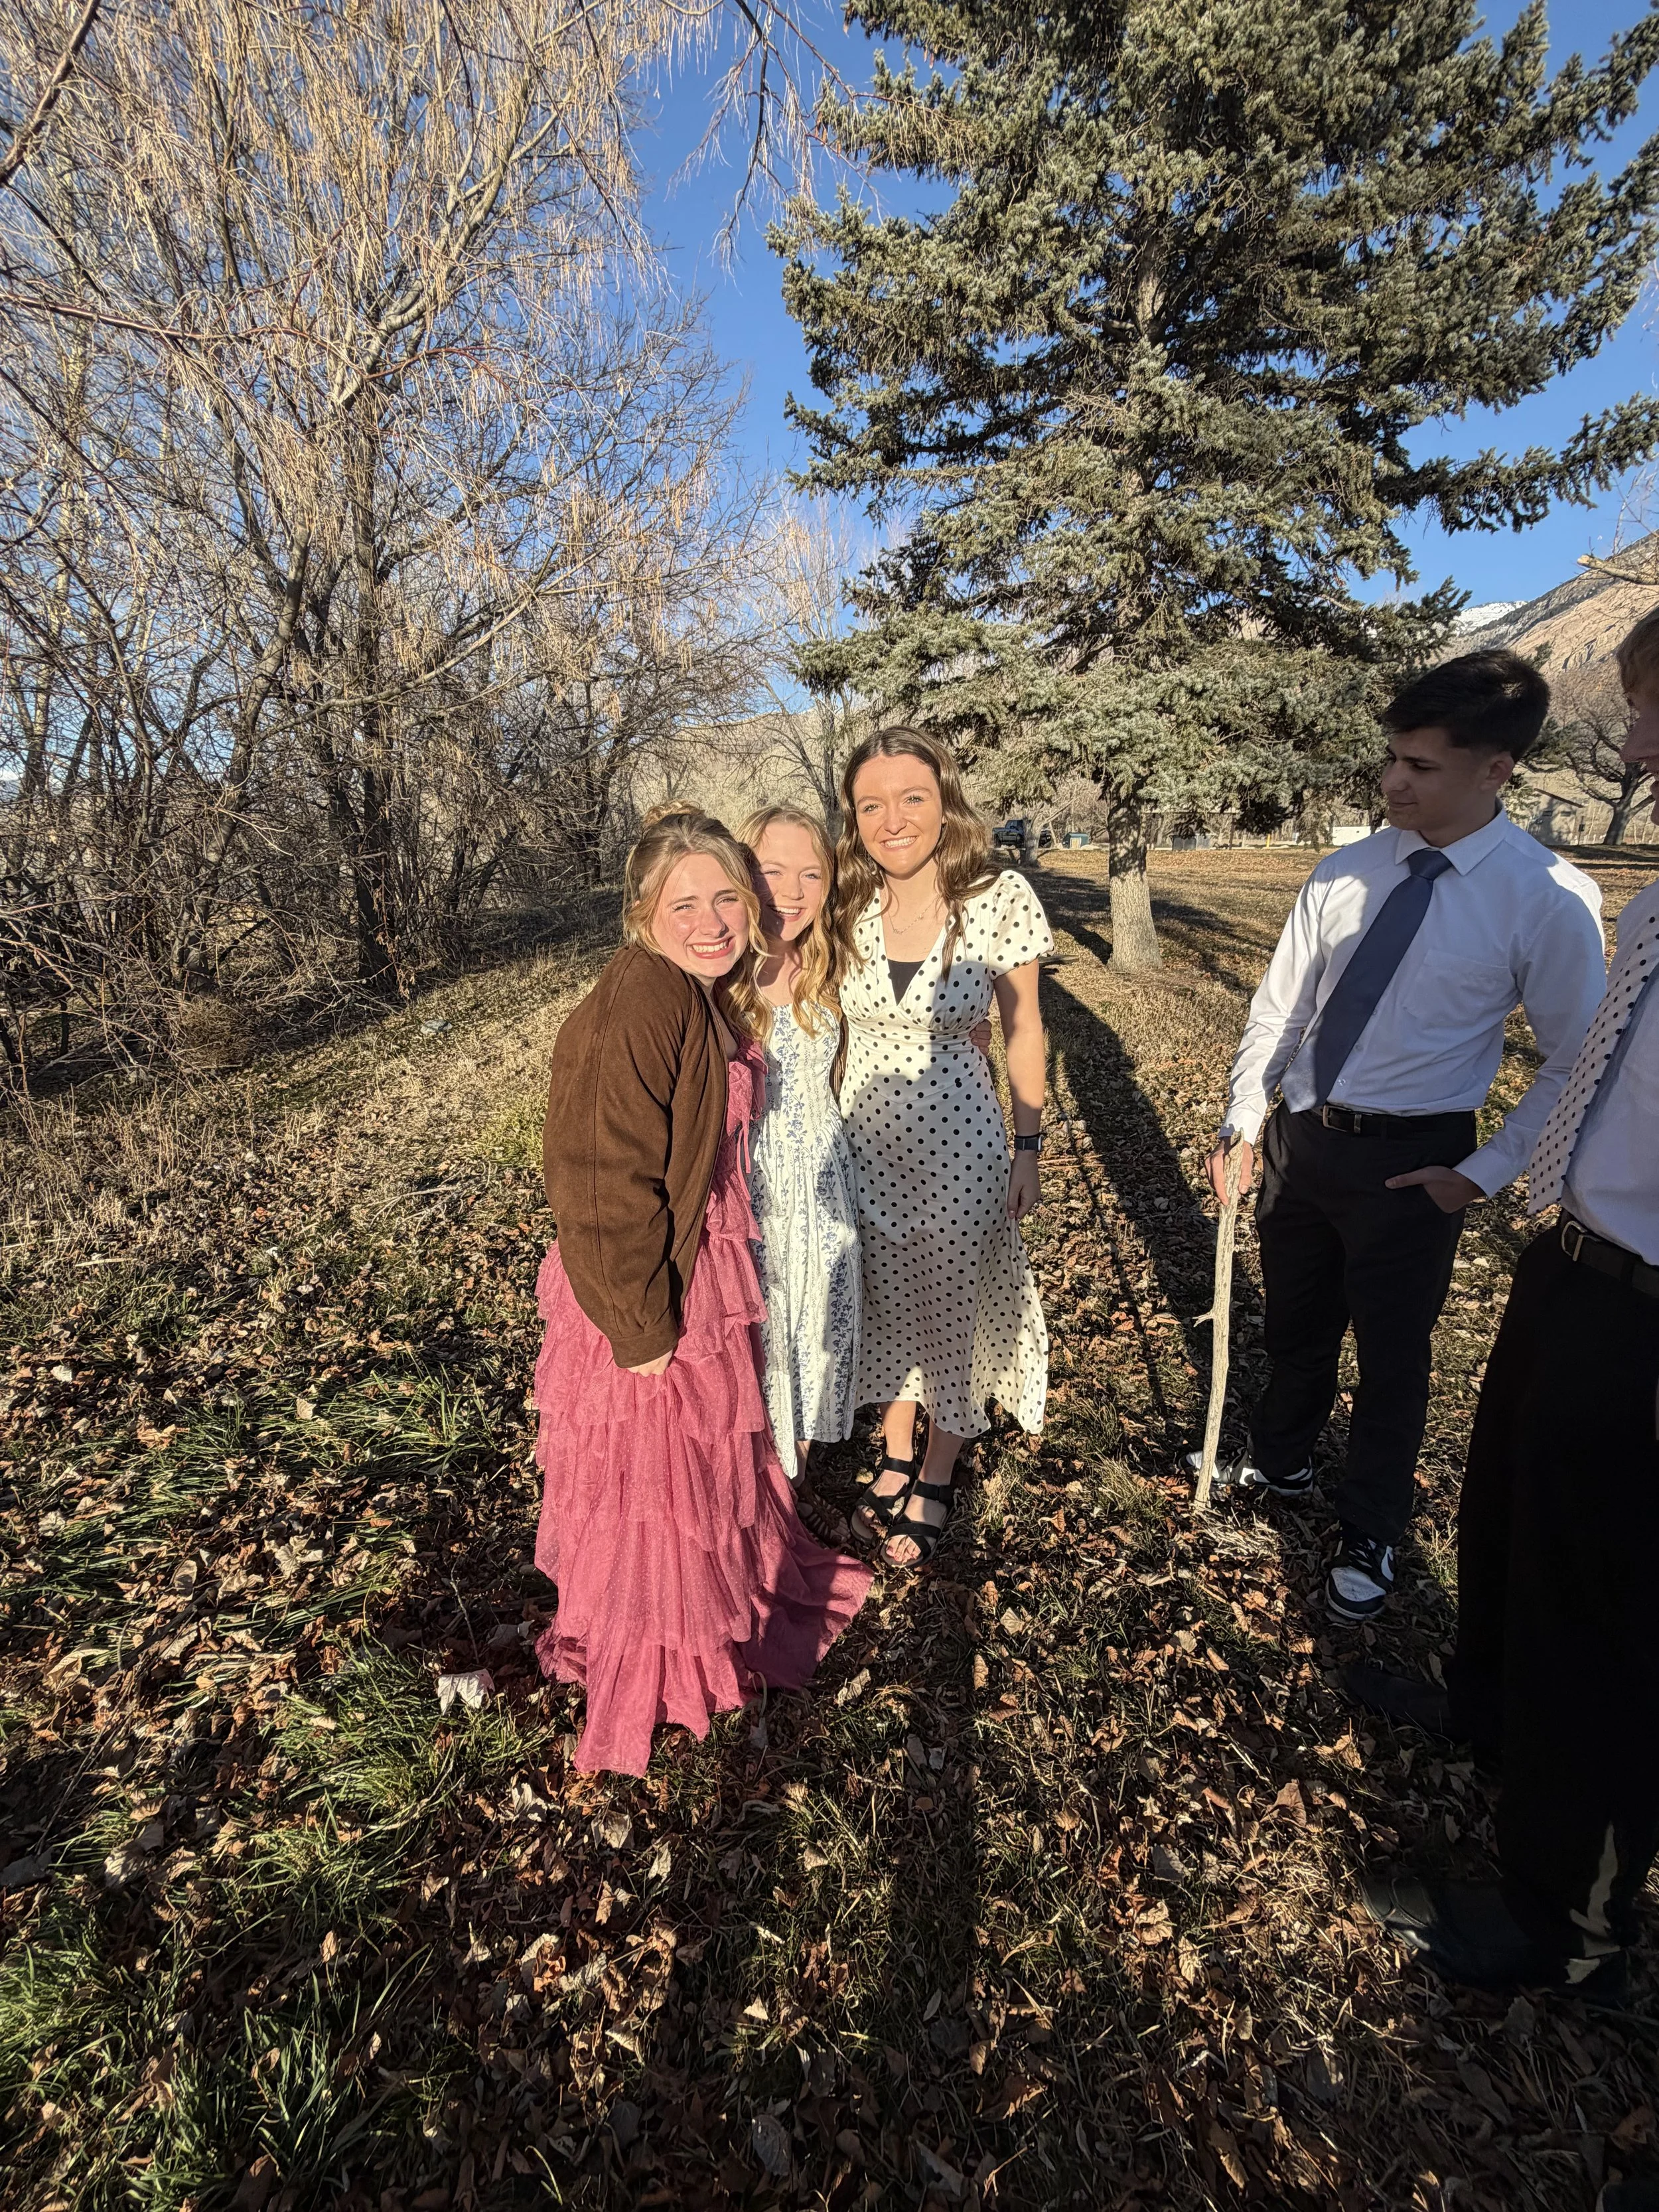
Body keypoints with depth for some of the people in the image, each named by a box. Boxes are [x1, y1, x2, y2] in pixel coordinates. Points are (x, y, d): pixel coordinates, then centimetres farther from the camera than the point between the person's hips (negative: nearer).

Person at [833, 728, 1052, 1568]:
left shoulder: (1001, 899, -15)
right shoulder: (846, 903, -7)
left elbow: (1022, 1027, -4)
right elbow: (831, 1020, 6)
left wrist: (1029, 1147, -2)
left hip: (958, 1141, -3)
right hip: (865, 1140, 3)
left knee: (950, 1310, 12)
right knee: (884, 1305, 18)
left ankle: (935, 1479, 37)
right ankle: (896, 1456, 43)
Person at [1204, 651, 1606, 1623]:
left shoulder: (1549, 899, -15)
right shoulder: (1346, 873, -3)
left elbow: (1576, 1062, -7)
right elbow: (1279, 1008, 3)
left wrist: (1485, 1174, -10)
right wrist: (1240, 1127, 0)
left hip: (1410, 1161, -4)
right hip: (1299, 1136, 4)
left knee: (1393, 1358, 13)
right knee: (1297, 1326, 23)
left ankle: (1371, 1535, 39)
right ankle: (1281, 1464, 51)